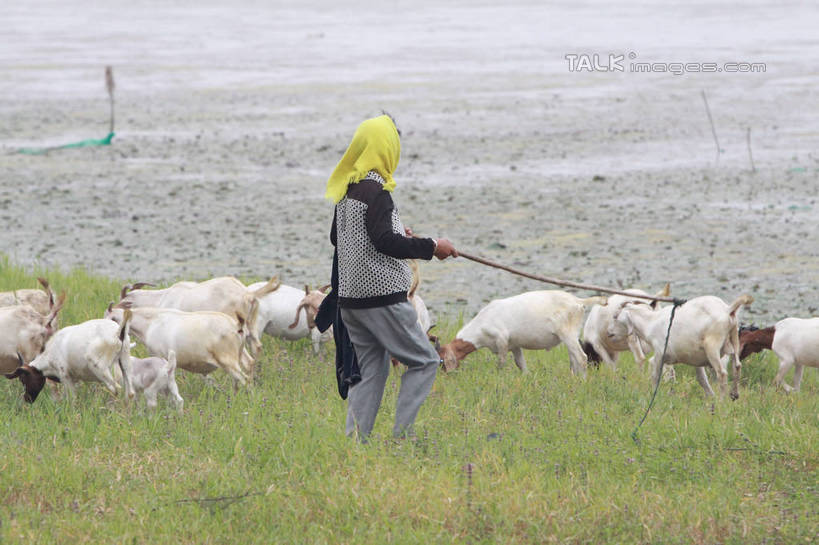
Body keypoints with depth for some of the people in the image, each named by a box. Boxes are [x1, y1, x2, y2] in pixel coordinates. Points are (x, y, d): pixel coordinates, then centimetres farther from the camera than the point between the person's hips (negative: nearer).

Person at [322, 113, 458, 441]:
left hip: (350, 296, 9)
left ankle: (354, 439, 9)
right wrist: (430, 247, -12)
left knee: (371, 369, 14)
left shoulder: (346, 188, 11)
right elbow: (385, 242, -21)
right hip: (381, 294, -9)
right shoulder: (374, 189, -16)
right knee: (424, 361, -1)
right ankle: (402, 435, -8)